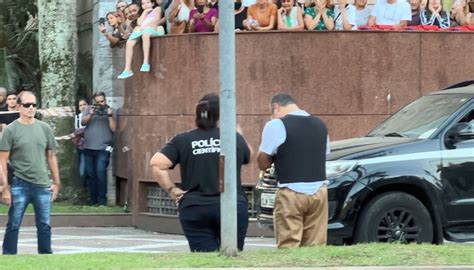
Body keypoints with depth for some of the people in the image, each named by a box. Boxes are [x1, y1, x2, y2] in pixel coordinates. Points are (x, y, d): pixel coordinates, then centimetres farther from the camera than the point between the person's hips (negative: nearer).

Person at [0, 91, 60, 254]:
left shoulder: (45, 128, 7)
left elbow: (51, 157, 14)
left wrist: (56, 182, 10)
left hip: (43, 185, 3)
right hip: (19, 185, -3)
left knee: (45, 225, 6)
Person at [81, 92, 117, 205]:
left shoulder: (111, 111, 5)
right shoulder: (89, 109, 12)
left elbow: (113, 128, -2)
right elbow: (83, 122, 0)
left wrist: (109, 116, -13)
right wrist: (91, 114, -15)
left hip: (103, 149, -3)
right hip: (88, 148, 3)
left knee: (101, 173, -16)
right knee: (90, 174, 7)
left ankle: (102, 200, -13)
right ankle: (93, 199, 16)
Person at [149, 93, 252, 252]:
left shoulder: (183, 140, 2)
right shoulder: (235, 138, 3)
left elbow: (156, 164, -9)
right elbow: (248, 157, 24)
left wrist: (172, 190, -1)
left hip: (194, 210, 0)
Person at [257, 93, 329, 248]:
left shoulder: (276, 125, -6)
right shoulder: (320, 125, 14)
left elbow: (263, 163, -4)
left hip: (291, 193, -6)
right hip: (319, 191, 6)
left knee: (288, 249, -4)